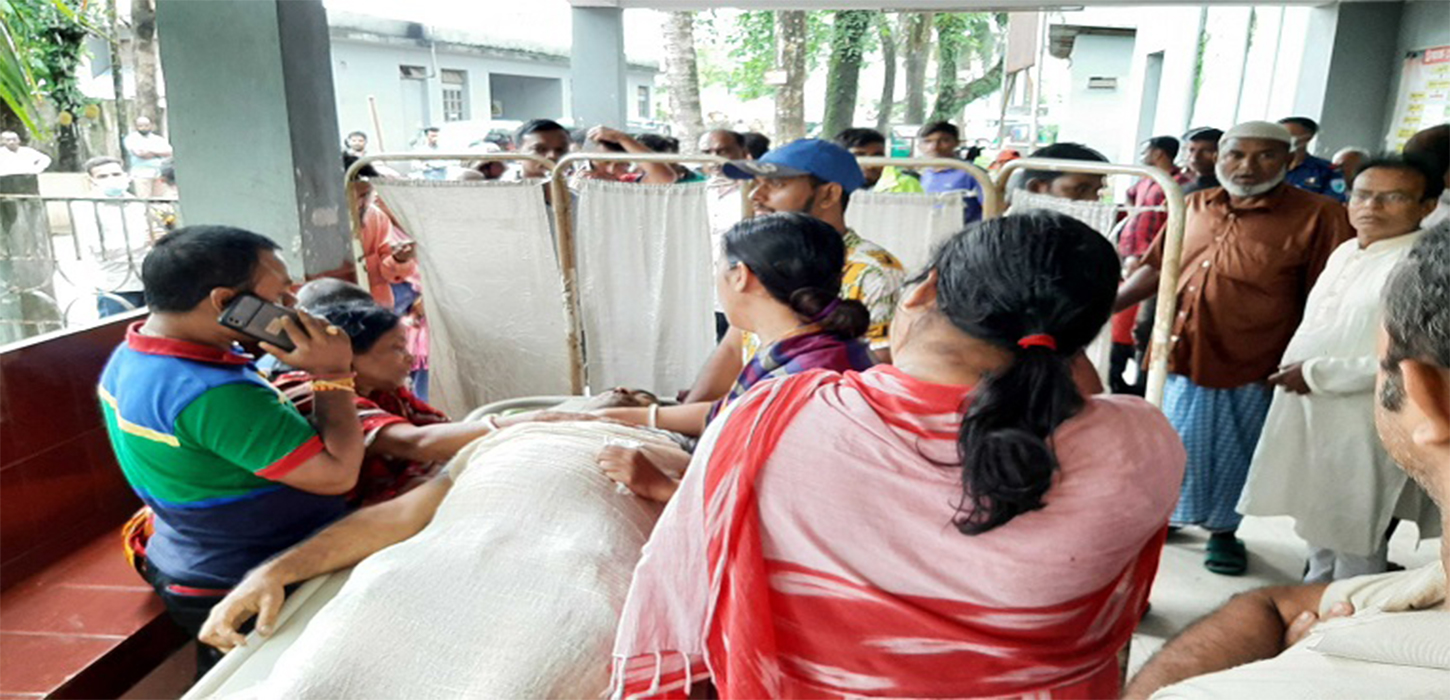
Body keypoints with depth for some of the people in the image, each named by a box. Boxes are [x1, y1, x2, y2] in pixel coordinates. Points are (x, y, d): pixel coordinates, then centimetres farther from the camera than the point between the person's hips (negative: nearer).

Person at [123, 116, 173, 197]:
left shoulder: (159, 139, 17)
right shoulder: (131, 138, 6)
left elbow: (169, 152, 1)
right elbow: (140, 154, -10)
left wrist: (151, 151, -7)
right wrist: (159, 154, 0)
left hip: (160, 173, 4)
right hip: (142, 174, -4)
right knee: (144, 200, -11)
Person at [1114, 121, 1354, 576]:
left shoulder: (1317, 217, -9)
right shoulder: (1195, 206, 6)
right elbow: (1157, 269, 9)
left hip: (1248, 369, -3)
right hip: (1178, 358, 4)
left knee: (1232, 456, 14)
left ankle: (1223, 530, 35)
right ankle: (1168, 515, 39)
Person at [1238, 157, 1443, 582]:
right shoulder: (1346, 253, 10)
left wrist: (1317, 374, -20)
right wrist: (1297, 369, 7)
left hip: (1365, 422, -8)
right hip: (1308, 410, 8)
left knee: (1355, 529, 7)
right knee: (1315, 516, 22)